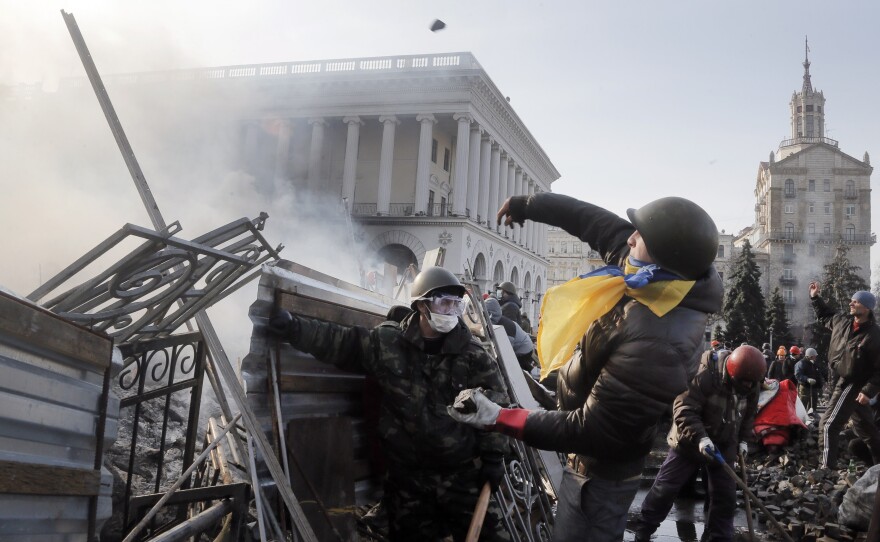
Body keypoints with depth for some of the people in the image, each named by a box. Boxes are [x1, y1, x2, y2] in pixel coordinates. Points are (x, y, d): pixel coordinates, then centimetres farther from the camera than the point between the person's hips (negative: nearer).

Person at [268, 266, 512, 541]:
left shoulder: (472, 354, -5)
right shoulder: (388, 342, -4)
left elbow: (494, 405, -3)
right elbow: (340, 341, 2)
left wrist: (493, 456, -7)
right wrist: (294, 328, -7)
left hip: (462, 473, -1)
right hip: (407, 474, 1)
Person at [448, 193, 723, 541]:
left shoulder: (657, 345, -42)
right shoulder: (662, 280, -16)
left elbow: (591, 432, -33)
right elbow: (596, 220, 0)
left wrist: (499, 419, -31)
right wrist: (529, 204, 11)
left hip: (600, 467, -8)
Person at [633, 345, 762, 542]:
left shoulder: (751, 385, -6)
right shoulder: (705, 375, -28)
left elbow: (749, 414, 13)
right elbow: (684, 410, -30)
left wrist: (743, 439, 5)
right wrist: (700, 438, -39)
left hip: (724, 445, 5)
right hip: (690, 442, -5)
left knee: (726, 494, 7)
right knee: (665, 488, -1)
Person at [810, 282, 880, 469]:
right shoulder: (842, 321, -1)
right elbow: (824, 316, 22)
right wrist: (815, 297, 14)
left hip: (853, 385, -8)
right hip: (844, 381, 8)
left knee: (828, 424, -11)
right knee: (864, 426, 20)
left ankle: (828, 467, -6)